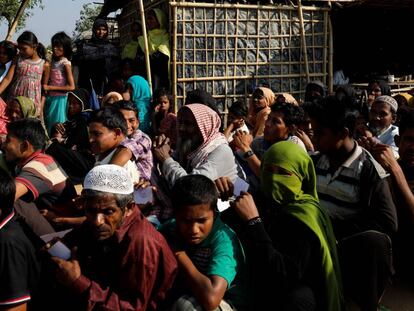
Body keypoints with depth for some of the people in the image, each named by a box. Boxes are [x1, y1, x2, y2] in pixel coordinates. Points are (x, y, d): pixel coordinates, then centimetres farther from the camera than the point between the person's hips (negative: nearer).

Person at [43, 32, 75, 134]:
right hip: (50, 98, 6)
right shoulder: (52, 61, 8)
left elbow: (71, 87, -15)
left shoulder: (66, 64, -9)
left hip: (59, 99, -6)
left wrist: (50, 87, -14)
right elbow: (46, 81, 11)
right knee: (47, 124, 9)